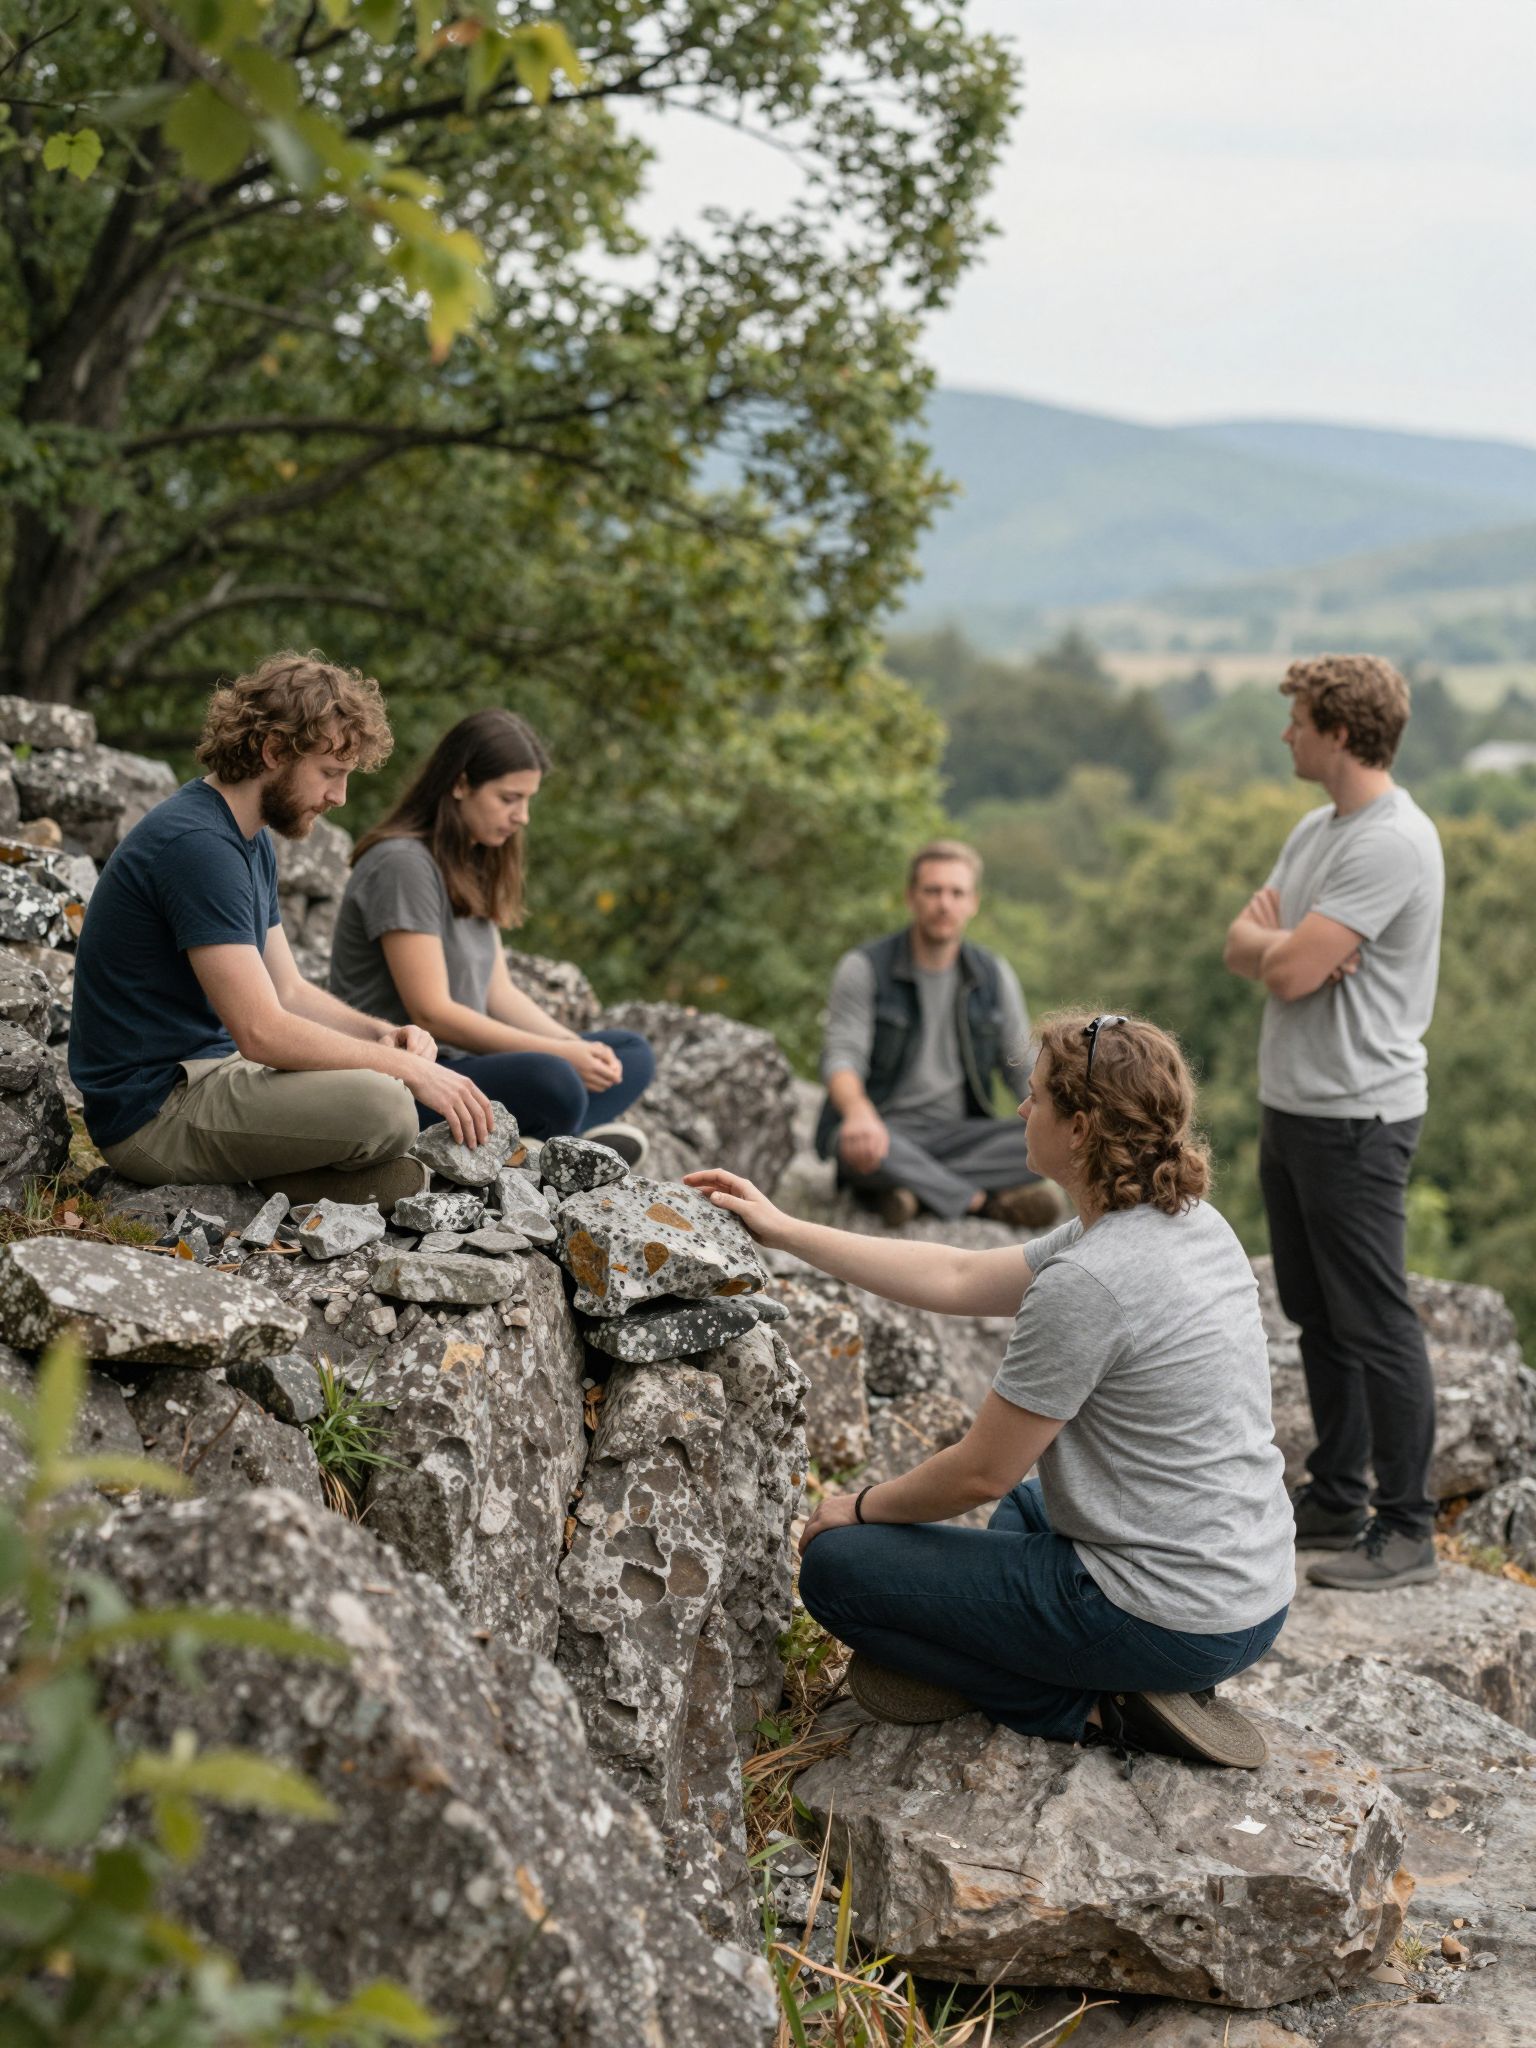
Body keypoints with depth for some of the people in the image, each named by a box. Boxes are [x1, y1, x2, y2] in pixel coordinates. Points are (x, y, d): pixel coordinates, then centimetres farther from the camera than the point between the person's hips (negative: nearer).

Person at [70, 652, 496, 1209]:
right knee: (381, 1106, -30)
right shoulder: (196, 844, -20)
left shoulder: (253, 841, 13)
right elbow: (261, 1031, -25)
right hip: (153, 1108, -11)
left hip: (209, 1072, 11)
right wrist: (407, 1067, -19)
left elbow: (287, 991, 17)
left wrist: (384, 1035, -1)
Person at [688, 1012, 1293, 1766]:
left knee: (837, 1566, 3)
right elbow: (959, 1280, 12)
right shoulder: (1186, 1223, 4)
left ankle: (1085, 1706, -1)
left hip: (1168, 1624, -9)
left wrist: (861, 1507, 5)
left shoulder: (1087, 1283, -25)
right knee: (1025, 1507, 38)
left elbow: (981, 1472, -15)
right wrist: (783, 1230, 15)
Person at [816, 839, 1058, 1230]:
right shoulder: (864, 968, -5)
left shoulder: (995, 976, 7)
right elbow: (842, 1058, -15)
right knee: (853, 1145, -40)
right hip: (886, 1130, -4)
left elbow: (1023, 1069, 10)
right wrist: (859, 1112, -39)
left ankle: (910, 1188, -24)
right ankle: (987, 1200, -24)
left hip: (956, 1134, 4)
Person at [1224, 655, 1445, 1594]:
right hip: (1293, 1105, 10)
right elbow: (1243, 945, 10)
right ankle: (1336, 1499, 28)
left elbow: (1289, 969, -23)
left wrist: (1270, 937, -2)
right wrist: (1285, 941, -11)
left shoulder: (1392, 843, -19)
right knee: (1318, 1315, 17)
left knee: (1375, 1323, -4)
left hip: (1356, 1117, -10)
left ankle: (1409, 1527, 4)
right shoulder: (1317, 829, 13)